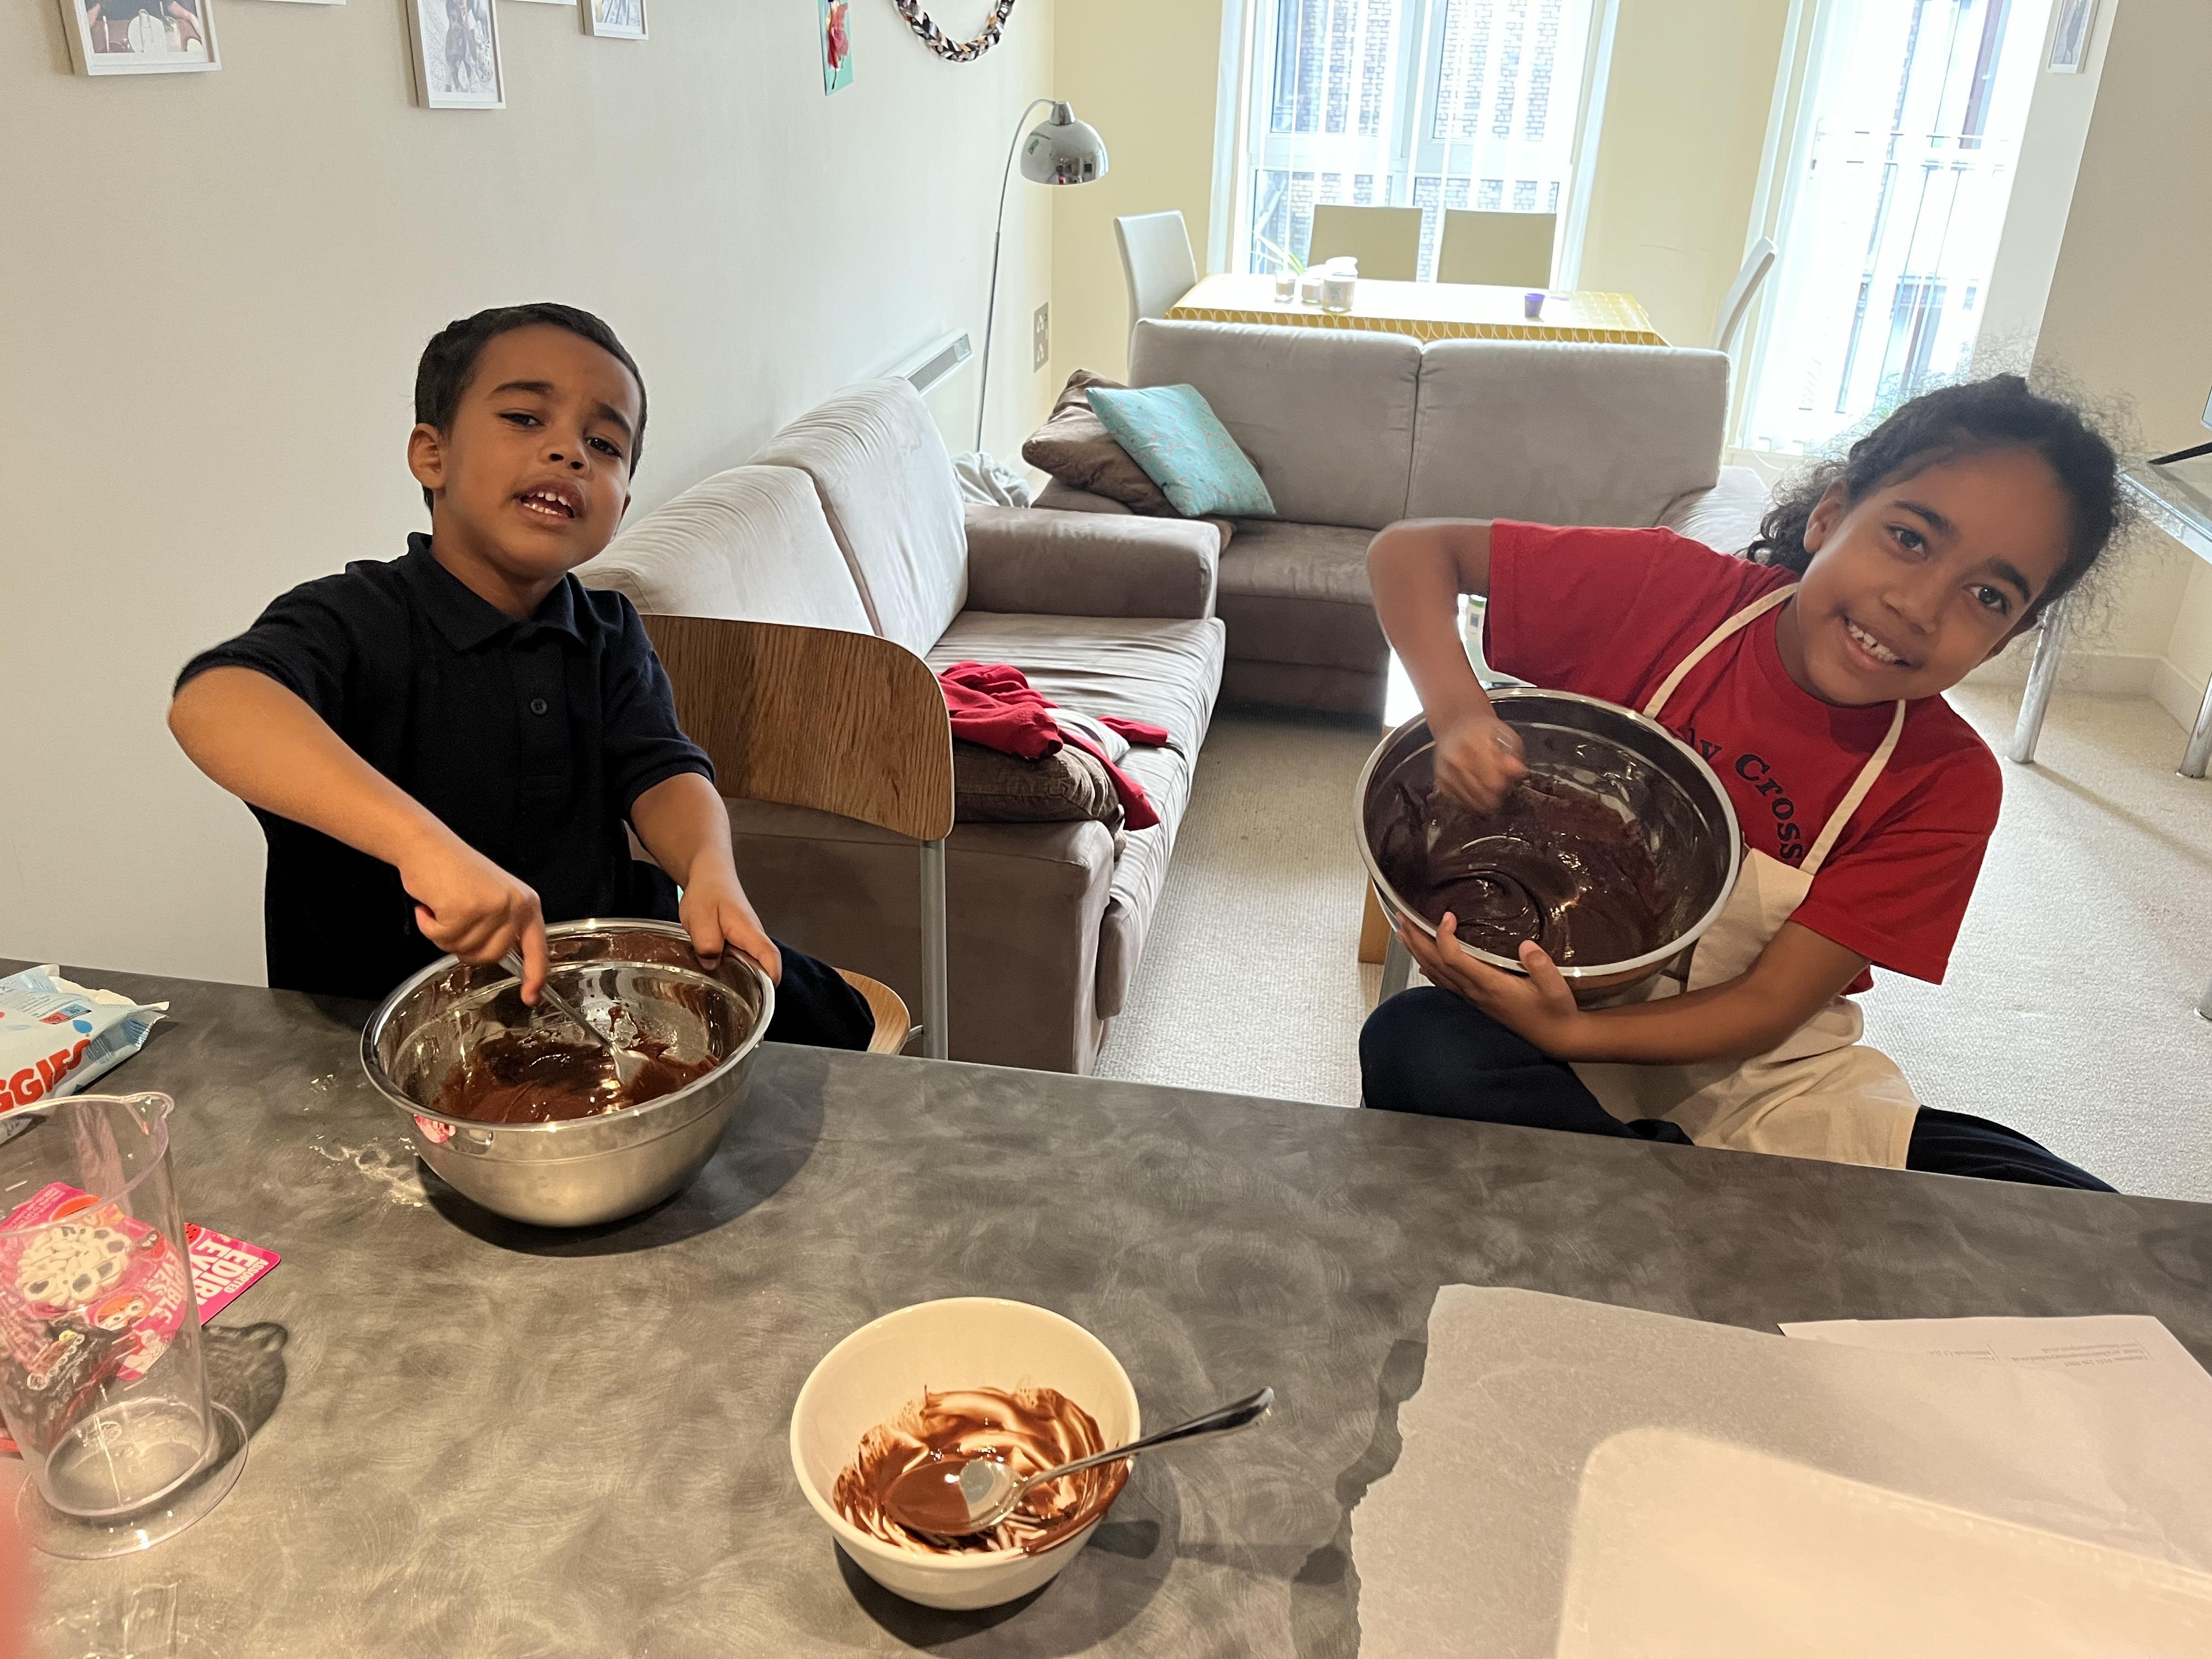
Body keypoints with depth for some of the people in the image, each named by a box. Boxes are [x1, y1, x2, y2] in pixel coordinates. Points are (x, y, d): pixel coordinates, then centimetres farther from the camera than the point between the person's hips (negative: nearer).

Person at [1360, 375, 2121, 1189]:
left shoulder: (1945, 783, -11)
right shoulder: (1673, 588, -14)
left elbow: (1769, 1005, -15)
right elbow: (1409, 550, -10)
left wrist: (1569, 1032, -33)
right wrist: (1460, 710, -29)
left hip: (1761, 1073, 1)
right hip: (1550, 995, 0)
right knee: (1414, 1048, -35)